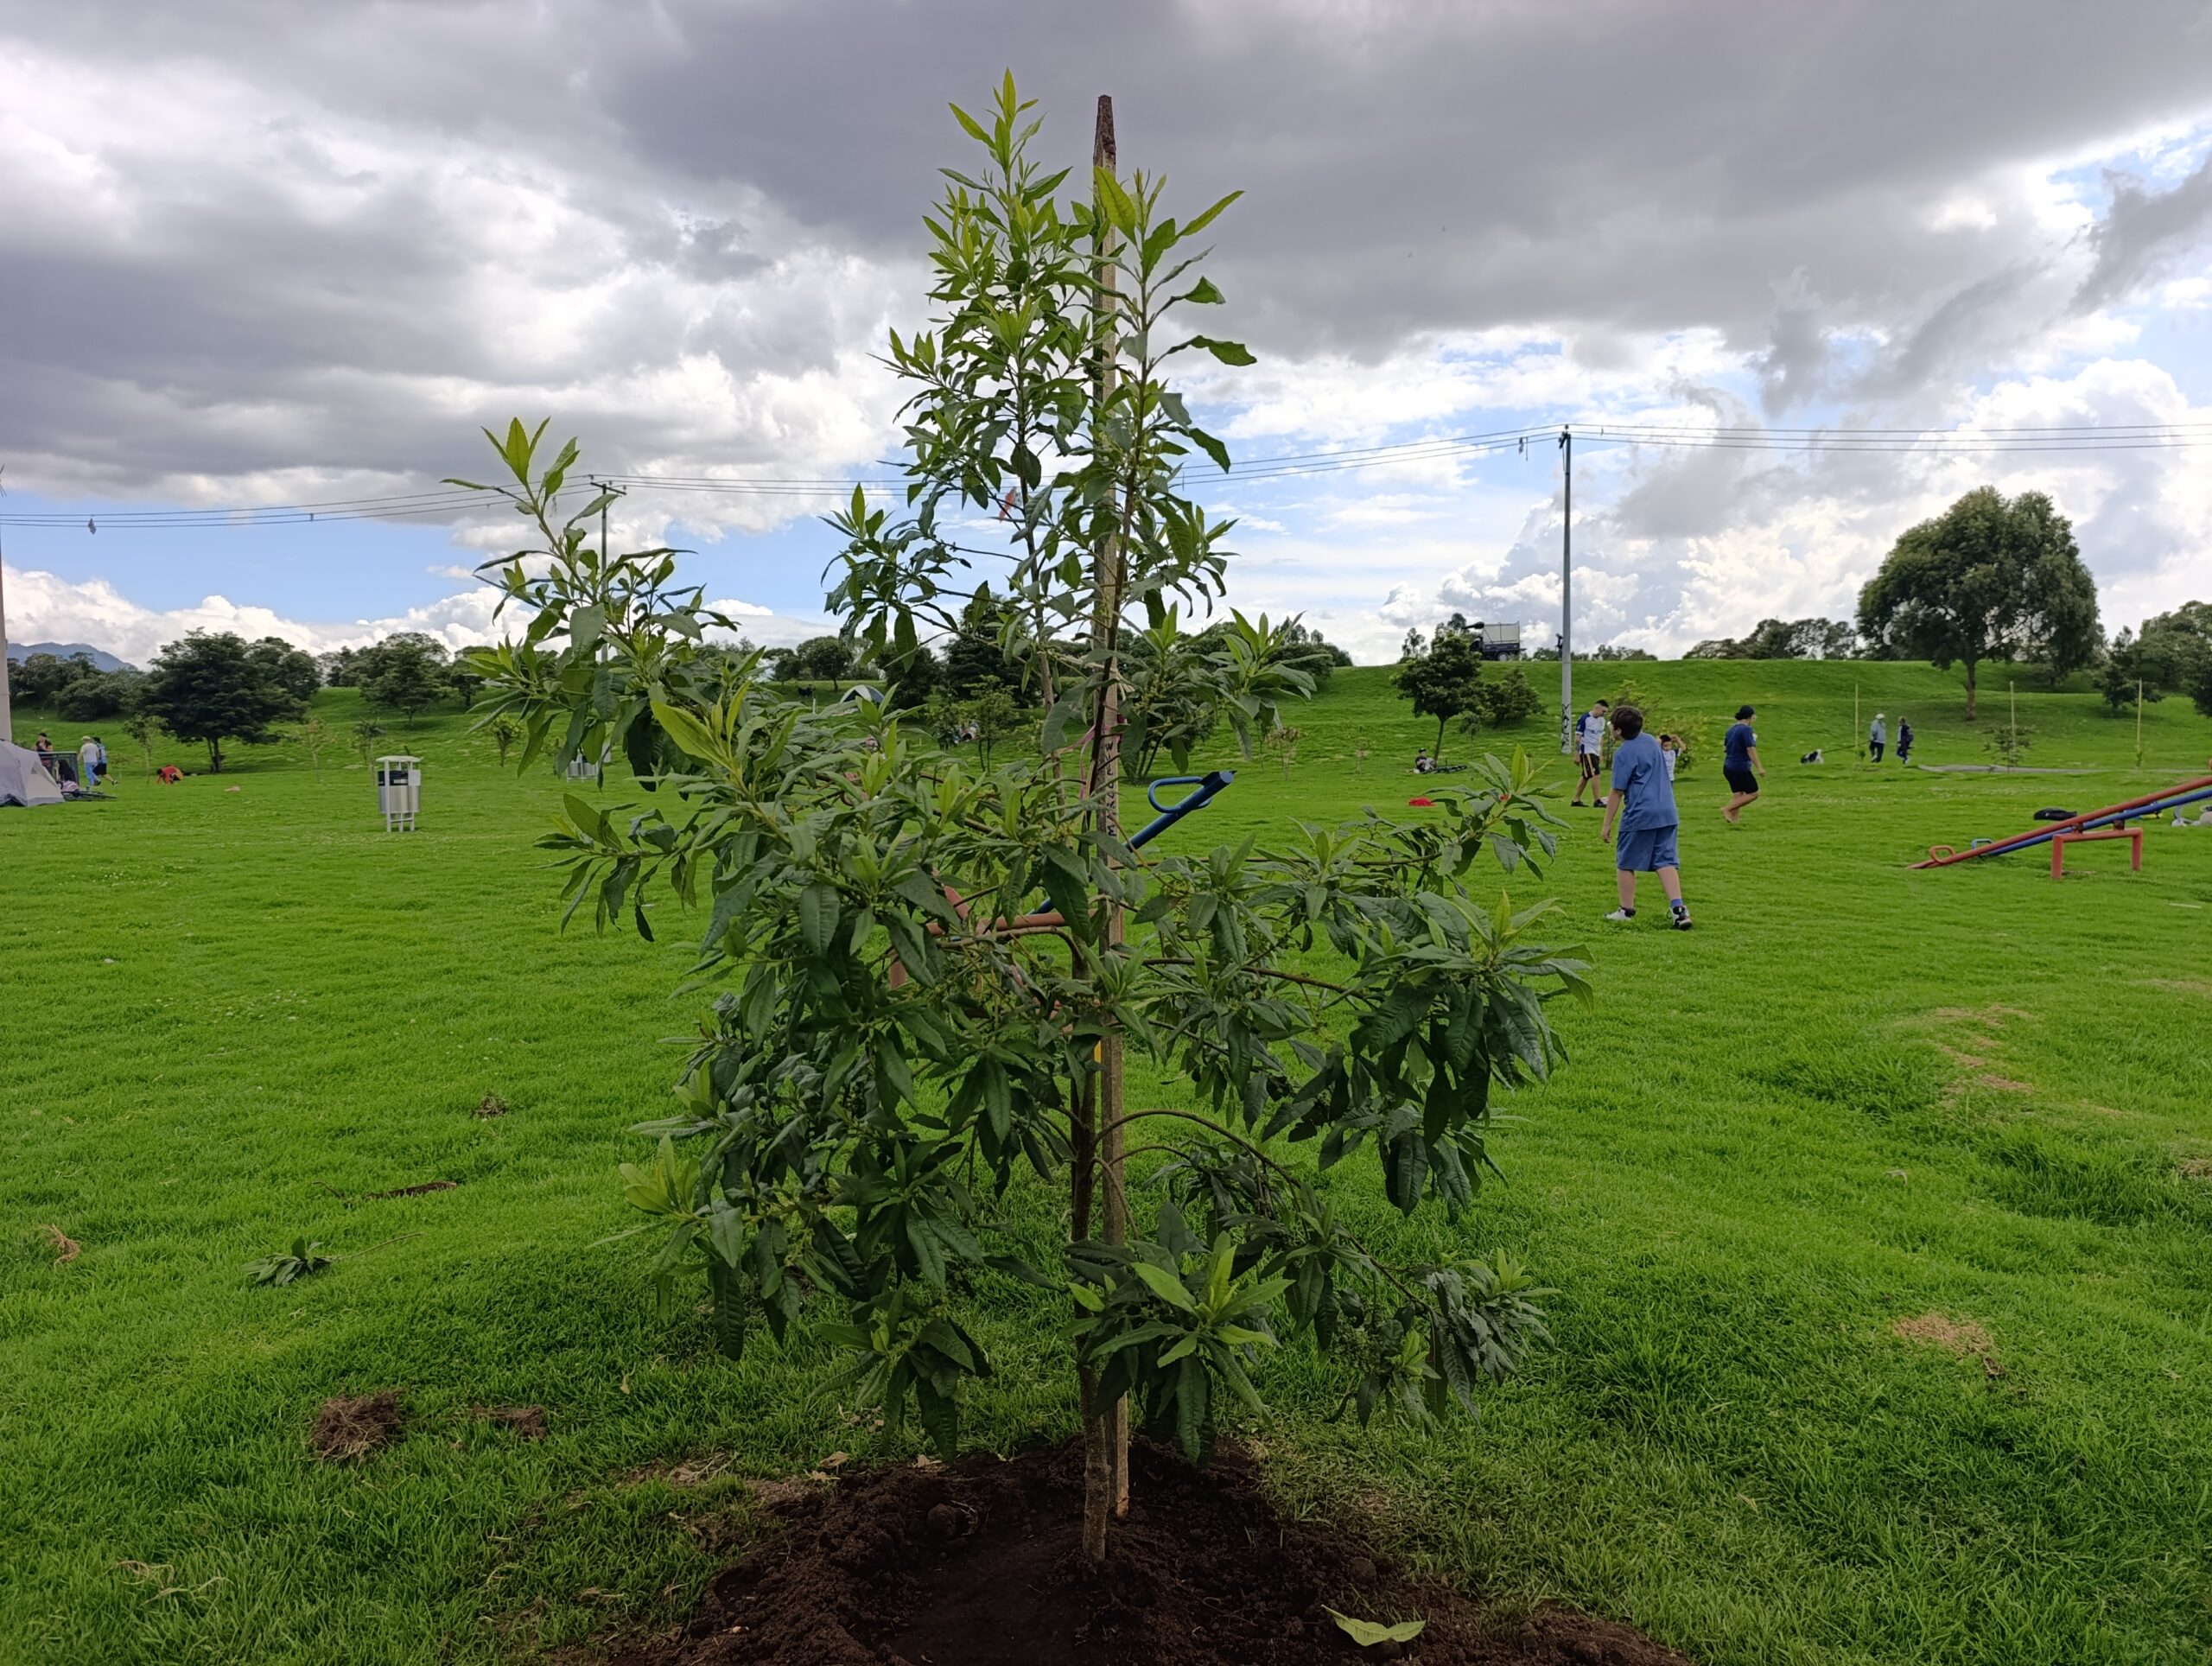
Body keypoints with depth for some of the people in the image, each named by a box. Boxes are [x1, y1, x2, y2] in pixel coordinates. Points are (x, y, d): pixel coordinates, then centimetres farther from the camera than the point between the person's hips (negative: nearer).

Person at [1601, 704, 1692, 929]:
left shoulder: (1623, 753, -11)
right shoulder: (1651, 741, 13)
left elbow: (1617, 793, -11)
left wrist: (1607, 825, -5)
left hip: (1639, 815, -7)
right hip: (1667, 812, 7)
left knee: (1625, 863, 7)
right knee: (1666, 861, 5)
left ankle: (1627, 910, 14)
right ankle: (1678, 908, -8)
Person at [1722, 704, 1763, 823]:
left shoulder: (1731, 729, 11)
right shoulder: (1746, 729, -14)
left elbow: (1724, 748, 17)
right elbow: (1751, 750, -18)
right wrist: (1759, 767, -17)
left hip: (1728, 767, 9)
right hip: (1741, 768, -9)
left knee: (1738, 794, 12)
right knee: (1753, 793, 0)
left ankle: (1734, 818, 6)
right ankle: (1727, 809, -7)